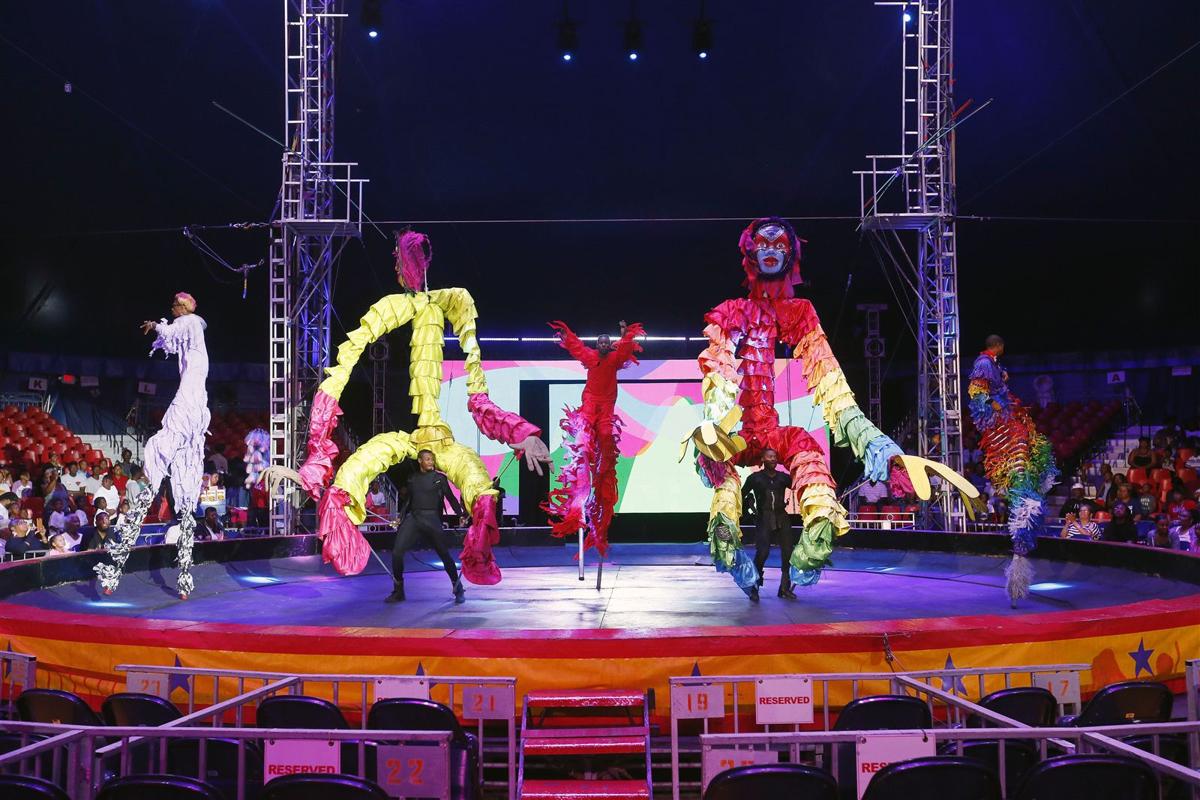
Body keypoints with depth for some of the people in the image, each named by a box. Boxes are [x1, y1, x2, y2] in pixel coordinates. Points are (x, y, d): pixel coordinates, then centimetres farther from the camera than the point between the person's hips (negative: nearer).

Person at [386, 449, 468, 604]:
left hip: (431, 519, -3)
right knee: (397, 552, -6)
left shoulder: (439, 478, 4)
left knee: (444, 554, -4)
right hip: (413, 518, 3)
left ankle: (458, 590, 10)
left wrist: (461, 515, -10)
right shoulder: (412, 478, 15)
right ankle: (398, 591, 6)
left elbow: (451, 497, 0)